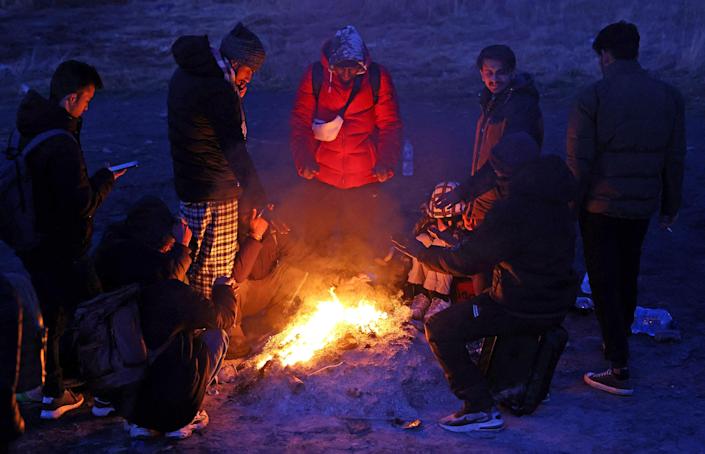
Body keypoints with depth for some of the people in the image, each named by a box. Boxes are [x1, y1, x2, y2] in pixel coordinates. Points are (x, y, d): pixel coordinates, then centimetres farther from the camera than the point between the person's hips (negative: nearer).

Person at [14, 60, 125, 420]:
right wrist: (105, 180, -9)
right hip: (61, 250, -9)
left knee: (52, 315, 20)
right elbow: (80, 204, -24)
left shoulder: (30, 131, 3)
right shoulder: (61, 145, -26)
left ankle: (52, 394, 30)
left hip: (33, 243, 9)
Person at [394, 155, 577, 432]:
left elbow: (465, 263, -14)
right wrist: (479, 232, 25)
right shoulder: (559, 208, 7)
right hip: (557, 305, 9)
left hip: (523, 311, -9)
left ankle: (481, 409, -5)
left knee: (439, 329, -4)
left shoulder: (512, 211, -21)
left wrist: (423, 254, 1)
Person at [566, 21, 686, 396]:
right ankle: (619, 343, 38)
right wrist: (670, 206, 15)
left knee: (604, 283, 2)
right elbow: (675, 159, 5)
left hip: (600, 207, -5)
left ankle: (619, 369, 1)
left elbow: (579, 163, -14)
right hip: (643, 207, 5)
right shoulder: (669, 96, 0)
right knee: (628, 277, 22)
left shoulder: (592, 97, -13)